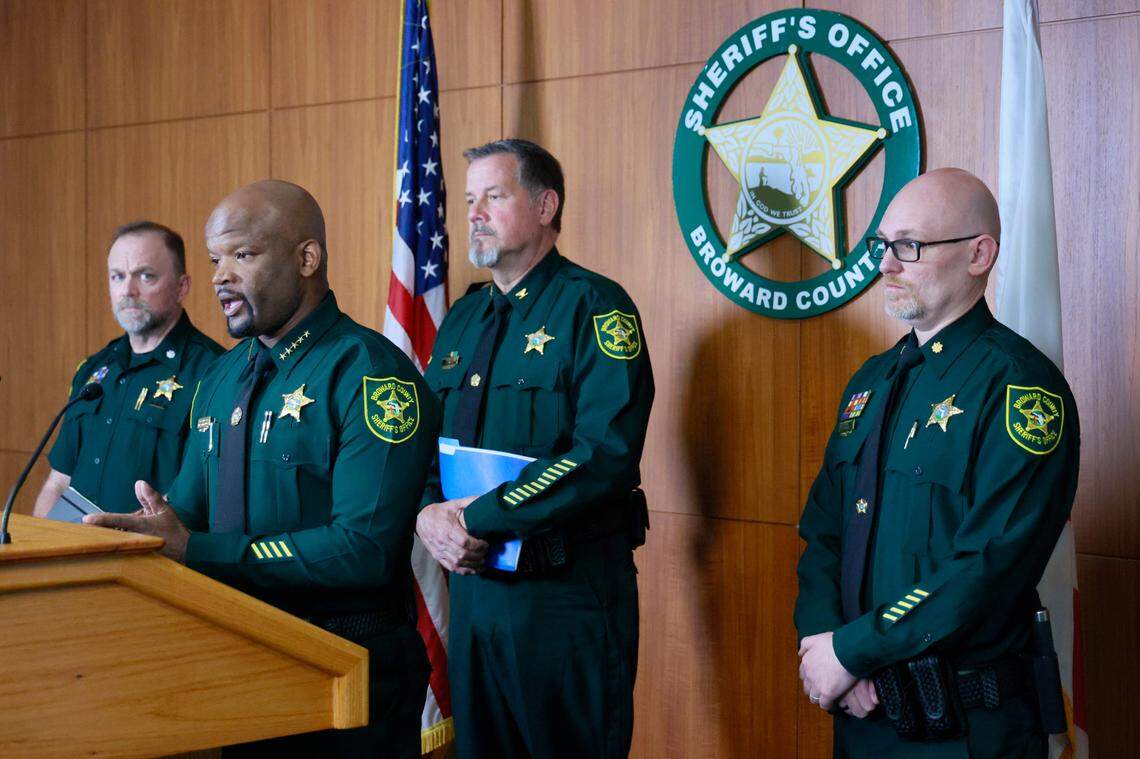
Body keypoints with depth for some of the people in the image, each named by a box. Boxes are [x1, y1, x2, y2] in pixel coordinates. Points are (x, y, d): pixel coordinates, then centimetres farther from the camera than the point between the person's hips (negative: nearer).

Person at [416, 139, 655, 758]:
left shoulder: (593, 307, -10)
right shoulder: (461, 320, 14)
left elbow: (606, 456, -22)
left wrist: (476, 516, -21)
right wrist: (429, 513, -8)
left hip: (571, 591, -7)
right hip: (471, 585, 7)